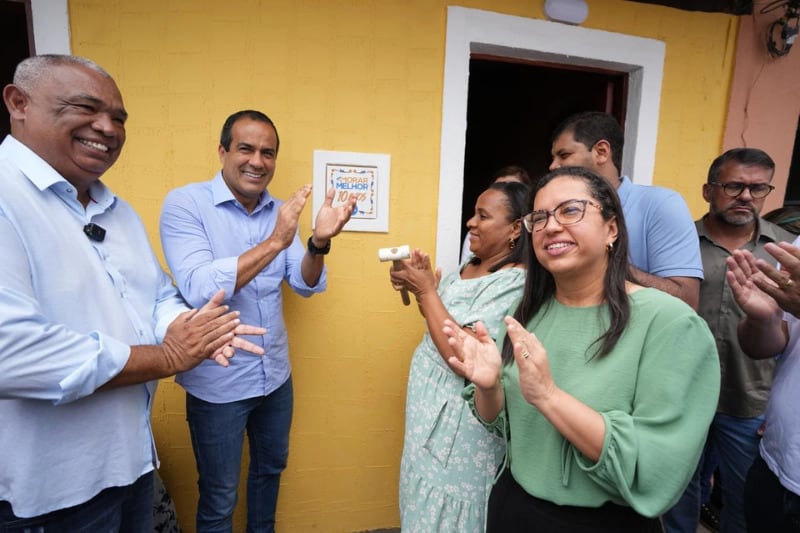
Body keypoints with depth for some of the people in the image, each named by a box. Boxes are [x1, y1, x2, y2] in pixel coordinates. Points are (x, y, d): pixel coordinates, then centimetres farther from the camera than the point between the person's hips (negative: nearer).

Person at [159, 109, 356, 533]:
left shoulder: (279, 211, 1)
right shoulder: (184, 204, -15)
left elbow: (308, 284, -2)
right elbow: (199, 290, -27)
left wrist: (318, 242, -22)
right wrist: (275, 242, -33)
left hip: (276, 375, 6)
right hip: (217, 383, -5)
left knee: (271, 467, 27)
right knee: (219, 498, 15)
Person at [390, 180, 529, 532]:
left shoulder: (514, 284, -23)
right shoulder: (467, 267, 4)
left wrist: (426, 290, -20)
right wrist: (419, 285, -2)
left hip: (460, 420, -8)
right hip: (431, 404, 8)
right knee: (424, 503, 25)